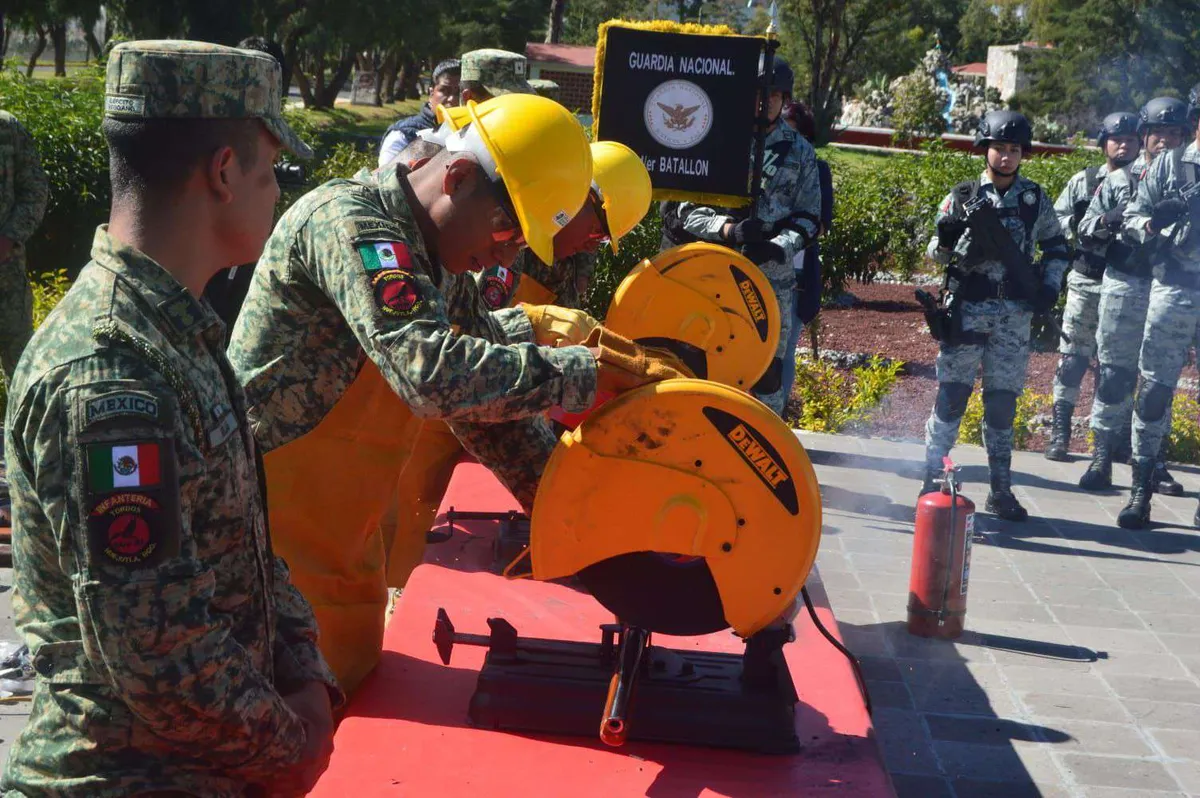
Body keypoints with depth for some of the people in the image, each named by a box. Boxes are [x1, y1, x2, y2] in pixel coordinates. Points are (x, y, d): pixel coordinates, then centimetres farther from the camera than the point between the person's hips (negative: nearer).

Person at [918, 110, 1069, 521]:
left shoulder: (1035, 198, 7)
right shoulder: (963, 197, 1)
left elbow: (1056, 246, 17)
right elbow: (938, 253, 3)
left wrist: (1050, 286, 2)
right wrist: (945, 239, -20)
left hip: (1015, 314, 2)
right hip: (967, 309, -2)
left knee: (1003, 402, 5)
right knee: (951, 395, -5)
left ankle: (1001, 490, 11)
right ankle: (933, 479, 2)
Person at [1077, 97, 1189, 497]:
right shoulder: (1119, 180, 7)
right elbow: (1086, 228, 7)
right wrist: (1109, 221, -13)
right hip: (1124, 287, -1)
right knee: (1114, 373, 0)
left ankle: (1154, 461, 14)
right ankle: (1101, 458, 5)